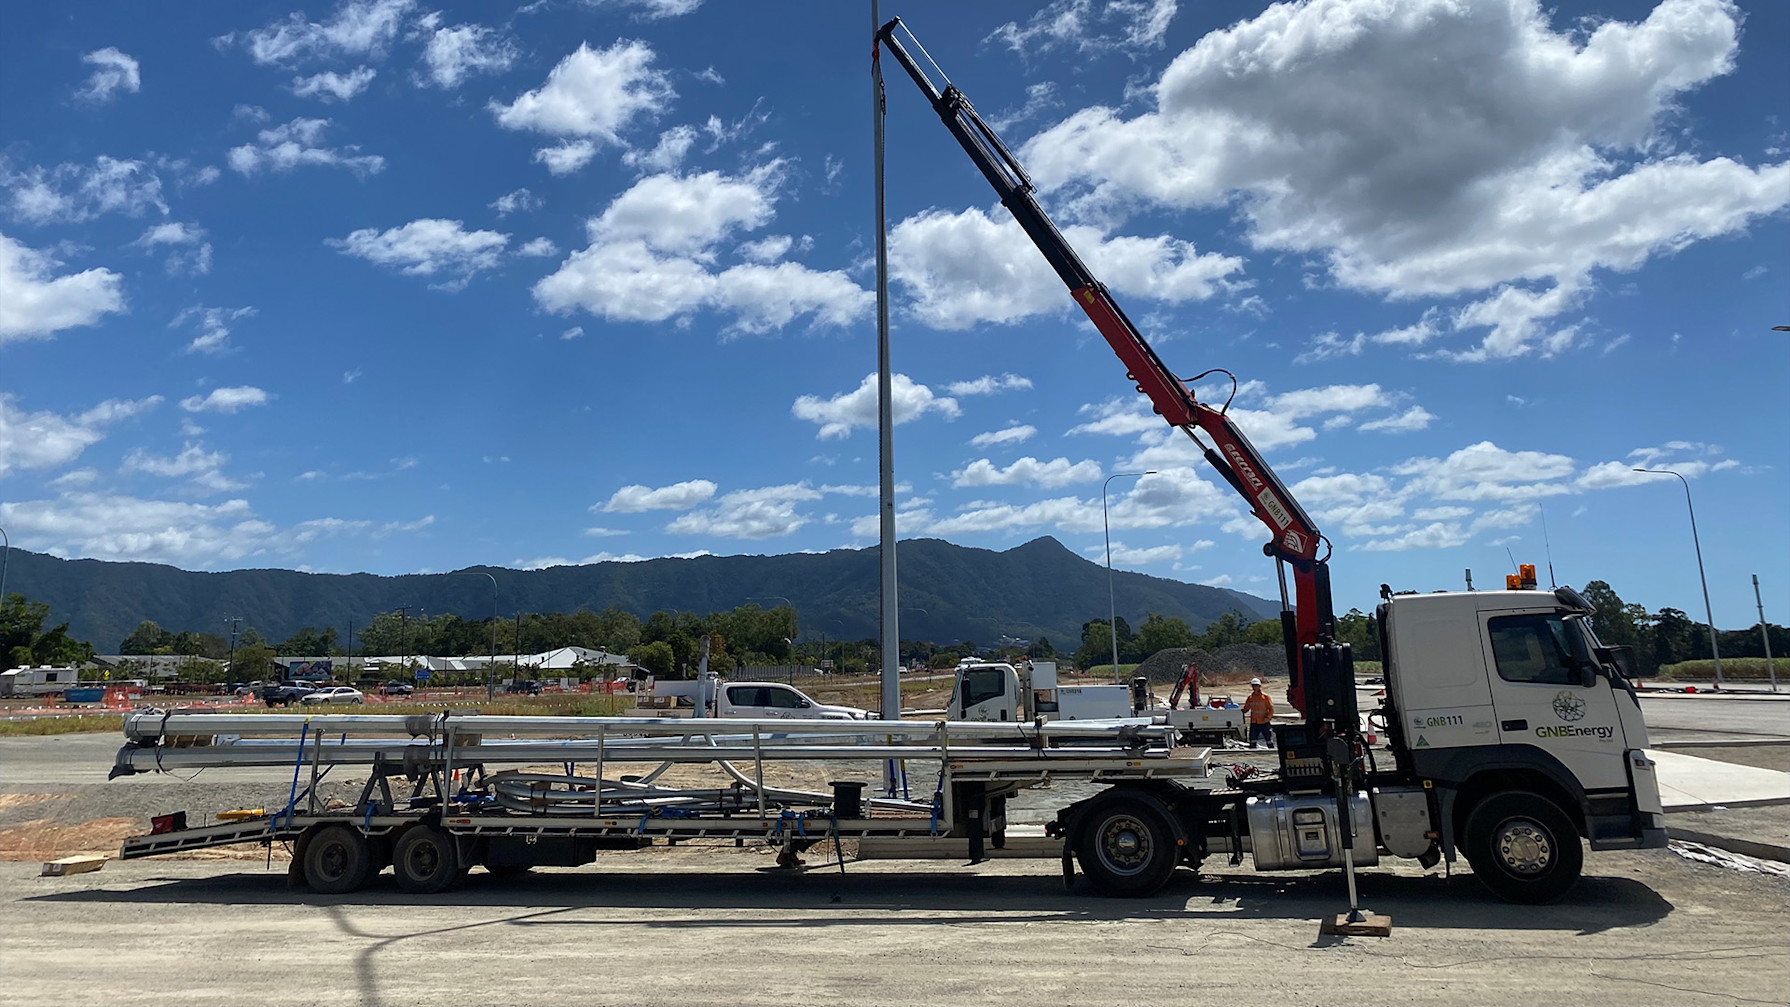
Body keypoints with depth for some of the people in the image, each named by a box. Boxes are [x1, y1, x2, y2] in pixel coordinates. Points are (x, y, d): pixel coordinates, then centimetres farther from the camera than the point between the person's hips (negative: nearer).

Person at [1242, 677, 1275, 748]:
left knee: (1268, 740, 3)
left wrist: (1268, 717, -19)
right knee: (1252, 741, 2)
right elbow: (1246, 708, 11)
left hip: (1264, 722, -3)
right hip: (1254, 723, 3)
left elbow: (1271, 708, -5)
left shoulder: (1265, 696, -4)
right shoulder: (1250, 697, 7)